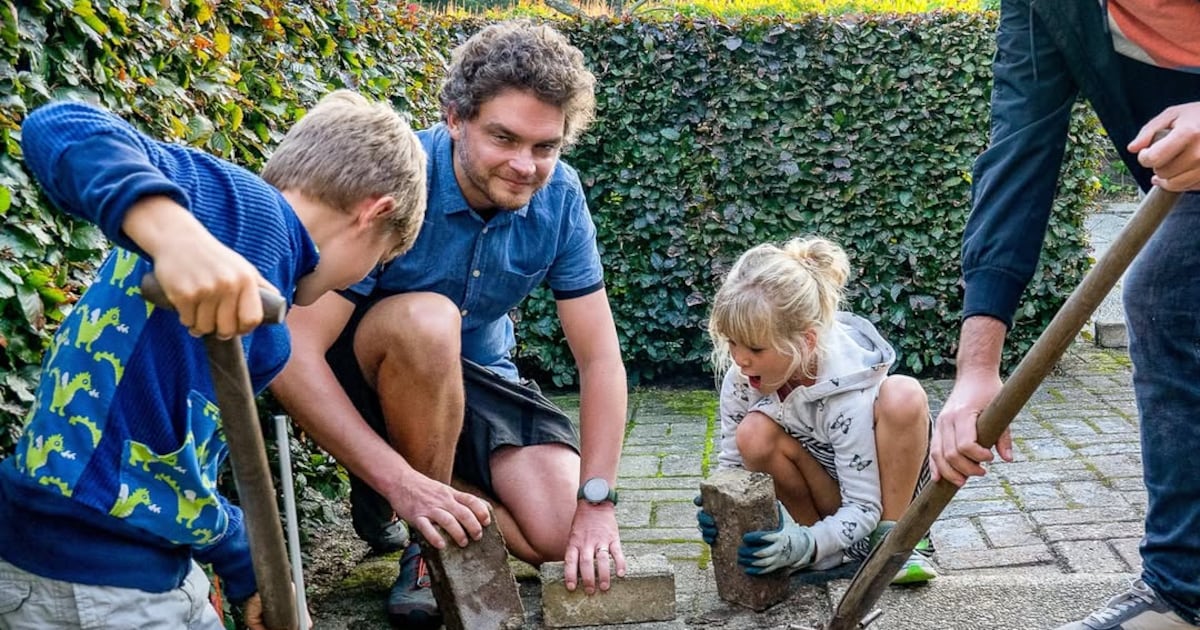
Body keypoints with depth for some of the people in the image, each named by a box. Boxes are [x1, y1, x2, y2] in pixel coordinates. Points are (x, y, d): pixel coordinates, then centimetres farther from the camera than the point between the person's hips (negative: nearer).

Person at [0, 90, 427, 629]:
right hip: (86, 577, -9)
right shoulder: (244, 209, -12)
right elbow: (59, 129, -26)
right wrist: (174, 232, -42)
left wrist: (251, 578, 26)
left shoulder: (261, 330, 14)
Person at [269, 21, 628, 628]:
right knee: (426, 320, -37)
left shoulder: (558, 196, -15)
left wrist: (597, 503, -22)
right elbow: (293, 356, -32)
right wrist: (400, 481, -37)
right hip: (364, 376, -3)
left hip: (477, 379, 4)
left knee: (562, 535, -17)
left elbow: (599, 356, -13)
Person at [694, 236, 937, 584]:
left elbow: (863, 508, -27)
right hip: (825, 497, 4)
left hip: (880, 490, -3)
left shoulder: (848, 390, -31)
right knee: (753, 434, -28)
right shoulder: (741, 378, -18)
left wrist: (803, 544, -44)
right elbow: (732, 463, -5)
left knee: (903, 396, -32)